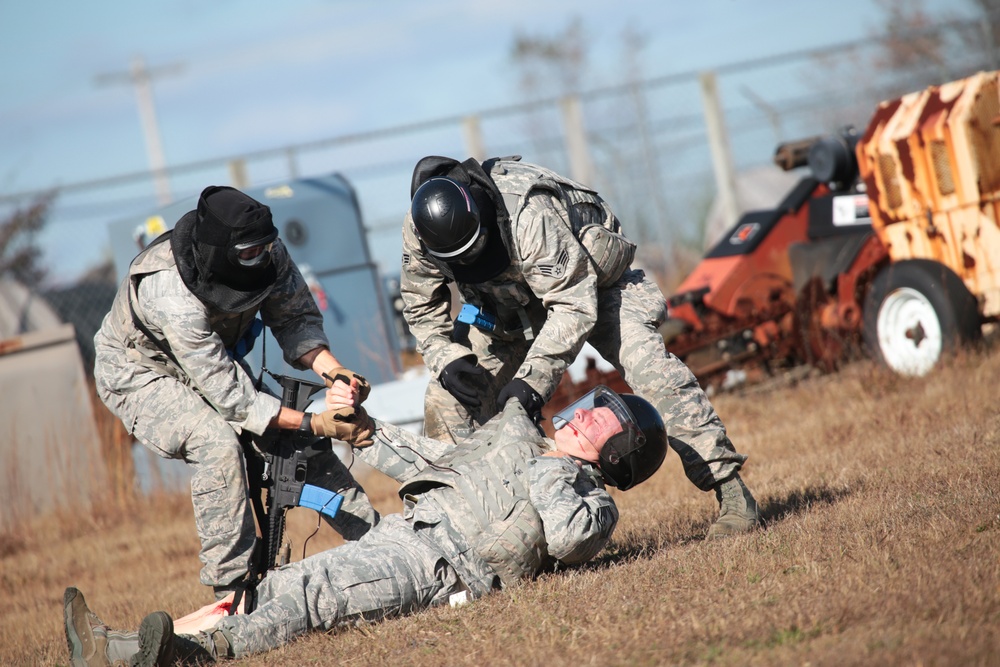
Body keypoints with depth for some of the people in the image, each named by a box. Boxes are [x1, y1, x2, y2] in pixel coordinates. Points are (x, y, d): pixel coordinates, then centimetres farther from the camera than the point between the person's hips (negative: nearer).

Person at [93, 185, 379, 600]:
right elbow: (231, 395, -37)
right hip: (139, 374, -7)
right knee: (218, 443, -31)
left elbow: (295, 318, -11)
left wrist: (332, 371, -29)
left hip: (216, 360, 7)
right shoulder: (175, 297, -42)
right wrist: (313, 423, -35)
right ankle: (233, 589, -24)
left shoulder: (267, 254, -25)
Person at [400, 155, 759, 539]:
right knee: (447, 400, -8)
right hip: (508, 303, 5)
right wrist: (448, 361, -23)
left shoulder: (529, 215, -41)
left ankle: (730, 491, -17)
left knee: (650, 370, -22)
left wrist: (533, 378, -44)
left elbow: (575, 306, -38)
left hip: (587, 282, -5)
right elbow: (422, 307, -6)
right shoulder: (418, 232, -24)